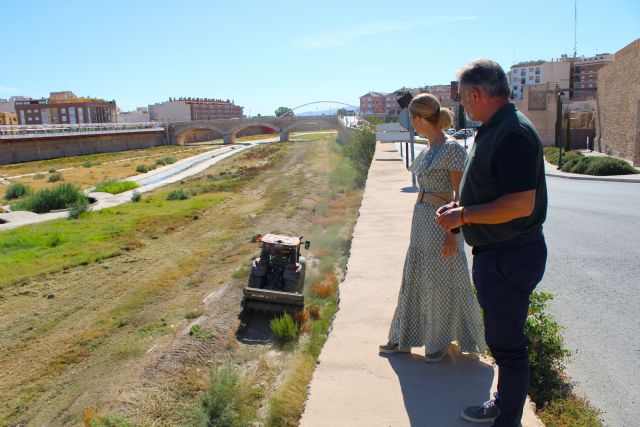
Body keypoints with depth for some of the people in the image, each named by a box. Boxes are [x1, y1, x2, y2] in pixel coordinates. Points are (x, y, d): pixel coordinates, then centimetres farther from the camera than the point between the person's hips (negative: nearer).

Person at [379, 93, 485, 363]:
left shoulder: (452, 149, -15)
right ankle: (403, 339, 28)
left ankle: (440, 343, 24)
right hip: (421, 219, 9)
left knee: (441, 284, 5)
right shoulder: (428, 150, 10)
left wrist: (452, 233, -18)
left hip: (441, 222, -9)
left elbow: (461, 195, -16)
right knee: (413, 279, 15)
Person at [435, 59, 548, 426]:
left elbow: (521, 203, -28)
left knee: (507, 343, 4)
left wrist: (464, 214, -18)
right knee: (501, 338, 22)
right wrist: (462, 206, 9)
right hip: (496, 253, 11)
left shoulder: (513, 134, -21)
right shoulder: (493, 130, 12)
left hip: (510, 256, -11)